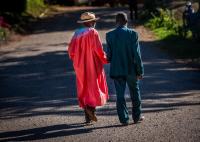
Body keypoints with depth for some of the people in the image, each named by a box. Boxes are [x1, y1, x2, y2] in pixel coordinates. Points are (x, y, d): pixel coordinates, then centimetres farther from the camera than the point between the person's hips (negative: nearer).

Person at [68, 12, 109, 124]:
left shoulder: (77, 34, 5)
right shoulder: (93, 33, -10)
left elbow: (71, 51, 5)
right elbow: (99, 50, -15)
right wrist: (105, 59, 1)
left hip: (81, 67, 5)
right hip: (93, 66, -5)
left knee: (84, 90, 10)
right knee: (95, 87, 3)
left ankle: (88, 117, 9)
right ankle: (91, 107, -22)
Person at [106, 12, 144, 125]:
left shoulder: (110, 35, -4)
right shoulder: (133, 34, -10)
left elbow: (109, 54, 0)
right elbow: (137, 54, -10)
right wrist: (140, 71, -4)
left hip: (117, 70, 1)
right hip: (131, 69, -1)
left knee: (120, 95, 7)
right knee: (135, 93, 15)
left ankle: (124, 119, 5)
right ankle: (137, 116, 24)